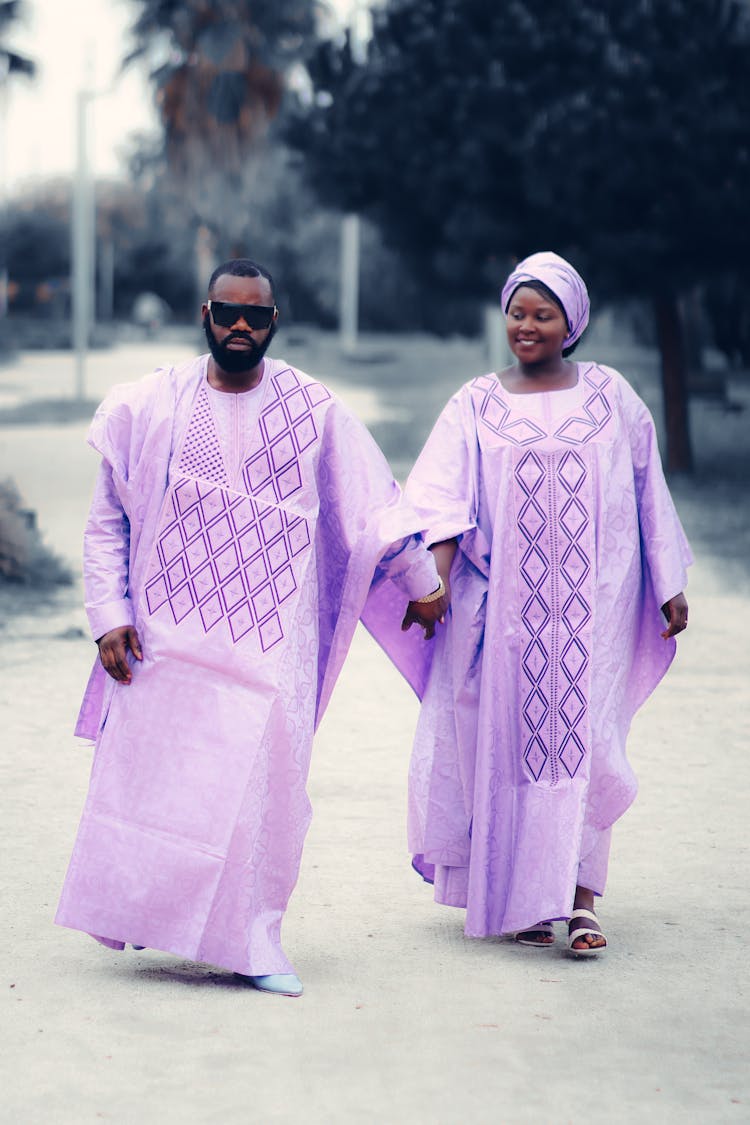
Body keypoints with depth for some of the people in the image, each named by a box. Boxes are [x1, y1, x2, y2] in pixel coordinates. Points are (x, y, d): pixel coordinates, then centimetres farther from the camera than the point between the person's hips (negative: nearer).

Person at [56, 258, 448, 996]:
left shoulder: (311, 410, 3)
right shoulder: (150, 407, 2)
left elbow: (373, 504, 13)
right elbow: (106, 524, 6)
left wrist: (422, 584, 20)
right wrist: (109, 616, -3)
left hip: (270, 644, 0)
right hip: (166, 634, 0)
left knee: (261, 782, -5)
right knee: (146, 774, 2)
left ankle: (249, 941, 5)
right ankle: (127, 911, 23)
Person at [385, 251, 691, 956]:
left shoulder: (609, 396, 8)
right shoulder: (476, 406, 6)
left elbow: (647, 493, 11)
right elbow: (445, 502, -2)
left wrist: (668, 585, 10)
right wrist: (433, 580, -17)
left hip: (594, 604, 0)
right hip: (506, 605, 1)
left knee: (583, 739, -9)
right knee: (509, 744, 1)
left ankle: (579, 897, -9)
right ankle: (520, 898, 10)